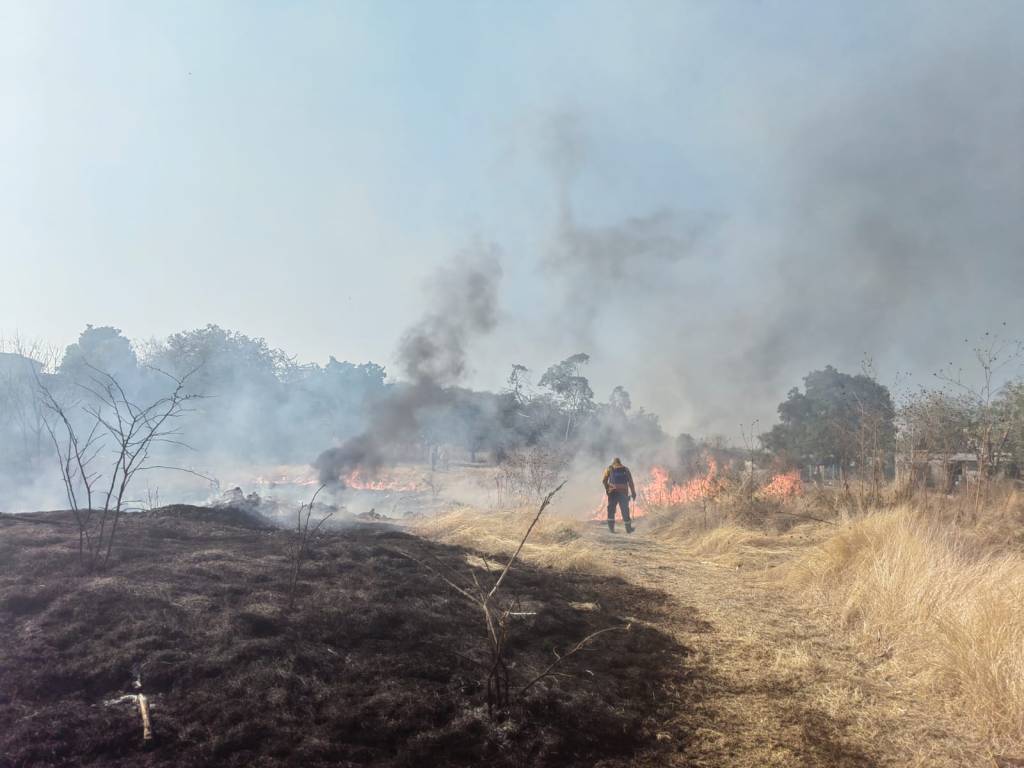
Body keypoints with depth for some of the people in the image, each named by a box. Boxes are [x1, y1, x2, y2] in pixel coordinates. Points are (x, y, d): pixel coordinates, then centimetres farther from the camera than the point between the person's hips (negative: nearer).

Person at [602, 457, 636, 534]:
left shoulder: (609, 469, 10)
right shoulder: (626, 469, 14)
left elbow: (604, 480, -2)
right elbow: (630, 482, 5)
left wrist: (607, 489, 11)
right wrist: (633, 493, 5)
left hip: (613, 492, -1)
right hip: (623, 492, 1)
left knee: (611, 510, 9)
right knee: (625, 511, 10)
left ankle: (611, 528, 3)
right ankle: (628, 529, 15)